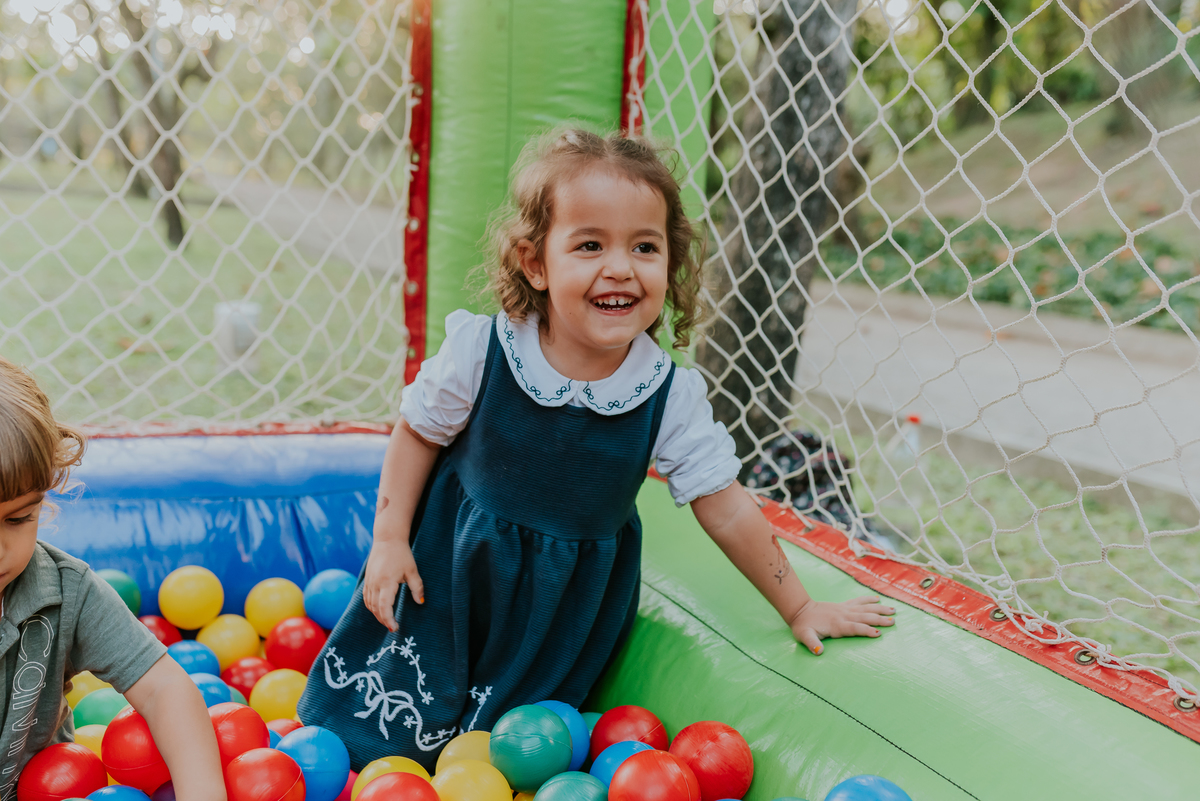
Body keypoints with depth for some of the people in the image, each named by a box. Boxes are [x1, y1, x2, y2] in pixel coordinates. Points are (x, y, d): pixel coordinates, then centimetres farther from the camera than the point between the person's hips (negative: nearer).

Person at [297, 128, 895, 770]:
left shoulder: (670, 396, -18)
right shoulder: (479, 351, -21)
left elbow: (725, 508, -9)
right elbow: (418, 434, -3)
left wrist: (798, 607, -3)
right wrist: (389, 541, -6)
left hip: (569, 605, 1)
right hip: (451, 567, 0)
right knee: (398, 722, 10)